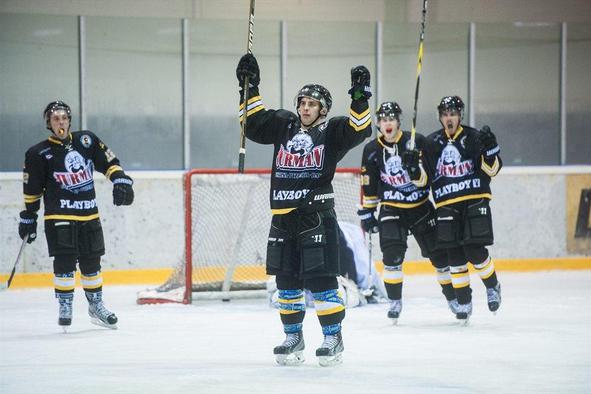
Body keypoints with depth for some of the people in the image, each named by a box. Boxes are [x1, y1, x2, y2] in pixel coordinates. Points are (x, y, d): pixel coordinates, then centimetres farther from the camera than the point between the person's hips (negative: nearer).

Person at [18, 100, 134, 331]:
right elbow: (32, 191, 1)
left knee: (91, 261, 11)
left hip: (88, 215, 4)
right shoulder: (39, 154, -6)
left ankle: (96, 306, 24)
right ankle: (65, 307, 2)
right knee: (65, 261, -11)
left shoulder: (86, 141, 2)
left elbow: (109, 162, 8)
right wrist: (28, 218, 5)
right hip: (59, 215, -4)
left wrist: (121, 181, -7)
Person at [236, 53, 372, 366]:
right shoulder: (283, 125, 14)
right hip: (283, 217, 5)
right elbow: (253, 122, 16)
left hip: (317, 216, -5)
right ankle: (293, 337, 20)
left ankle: (333, 337, 1)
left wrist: (360, 98, -24)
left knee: (320, 279, -8)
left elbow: (359, 129, -14)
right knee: (286, 281, 9)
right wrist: (249, 88, 10)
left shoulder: (332, 131, 1)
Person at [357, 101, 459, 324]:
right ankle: (395, 301, -4)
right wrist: (366, 212, 8)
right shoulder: (372, 150, -1)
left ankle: (453, 297, 18)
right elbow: (369, 186, 8)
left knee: (439, 254, 3)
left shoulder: (416, 142, -9)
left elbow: (423, 179, -14)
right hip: (391, 209, 1)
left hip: (420, 207, 0)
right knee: (392, 255, -16)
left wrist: (414, 167, -34)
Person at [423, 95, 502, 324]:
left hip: (475, 201, -3)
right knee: (454, 256, 0)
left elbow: (493, 169, -2)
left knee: (475, 251, -11)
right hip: (446, 205, 3)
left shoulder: (474, 138, 1)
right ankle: (464, 302, 10)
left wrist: (489, 148, -18)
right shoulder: (432, 143, 9)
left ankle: (492, 286, 16)